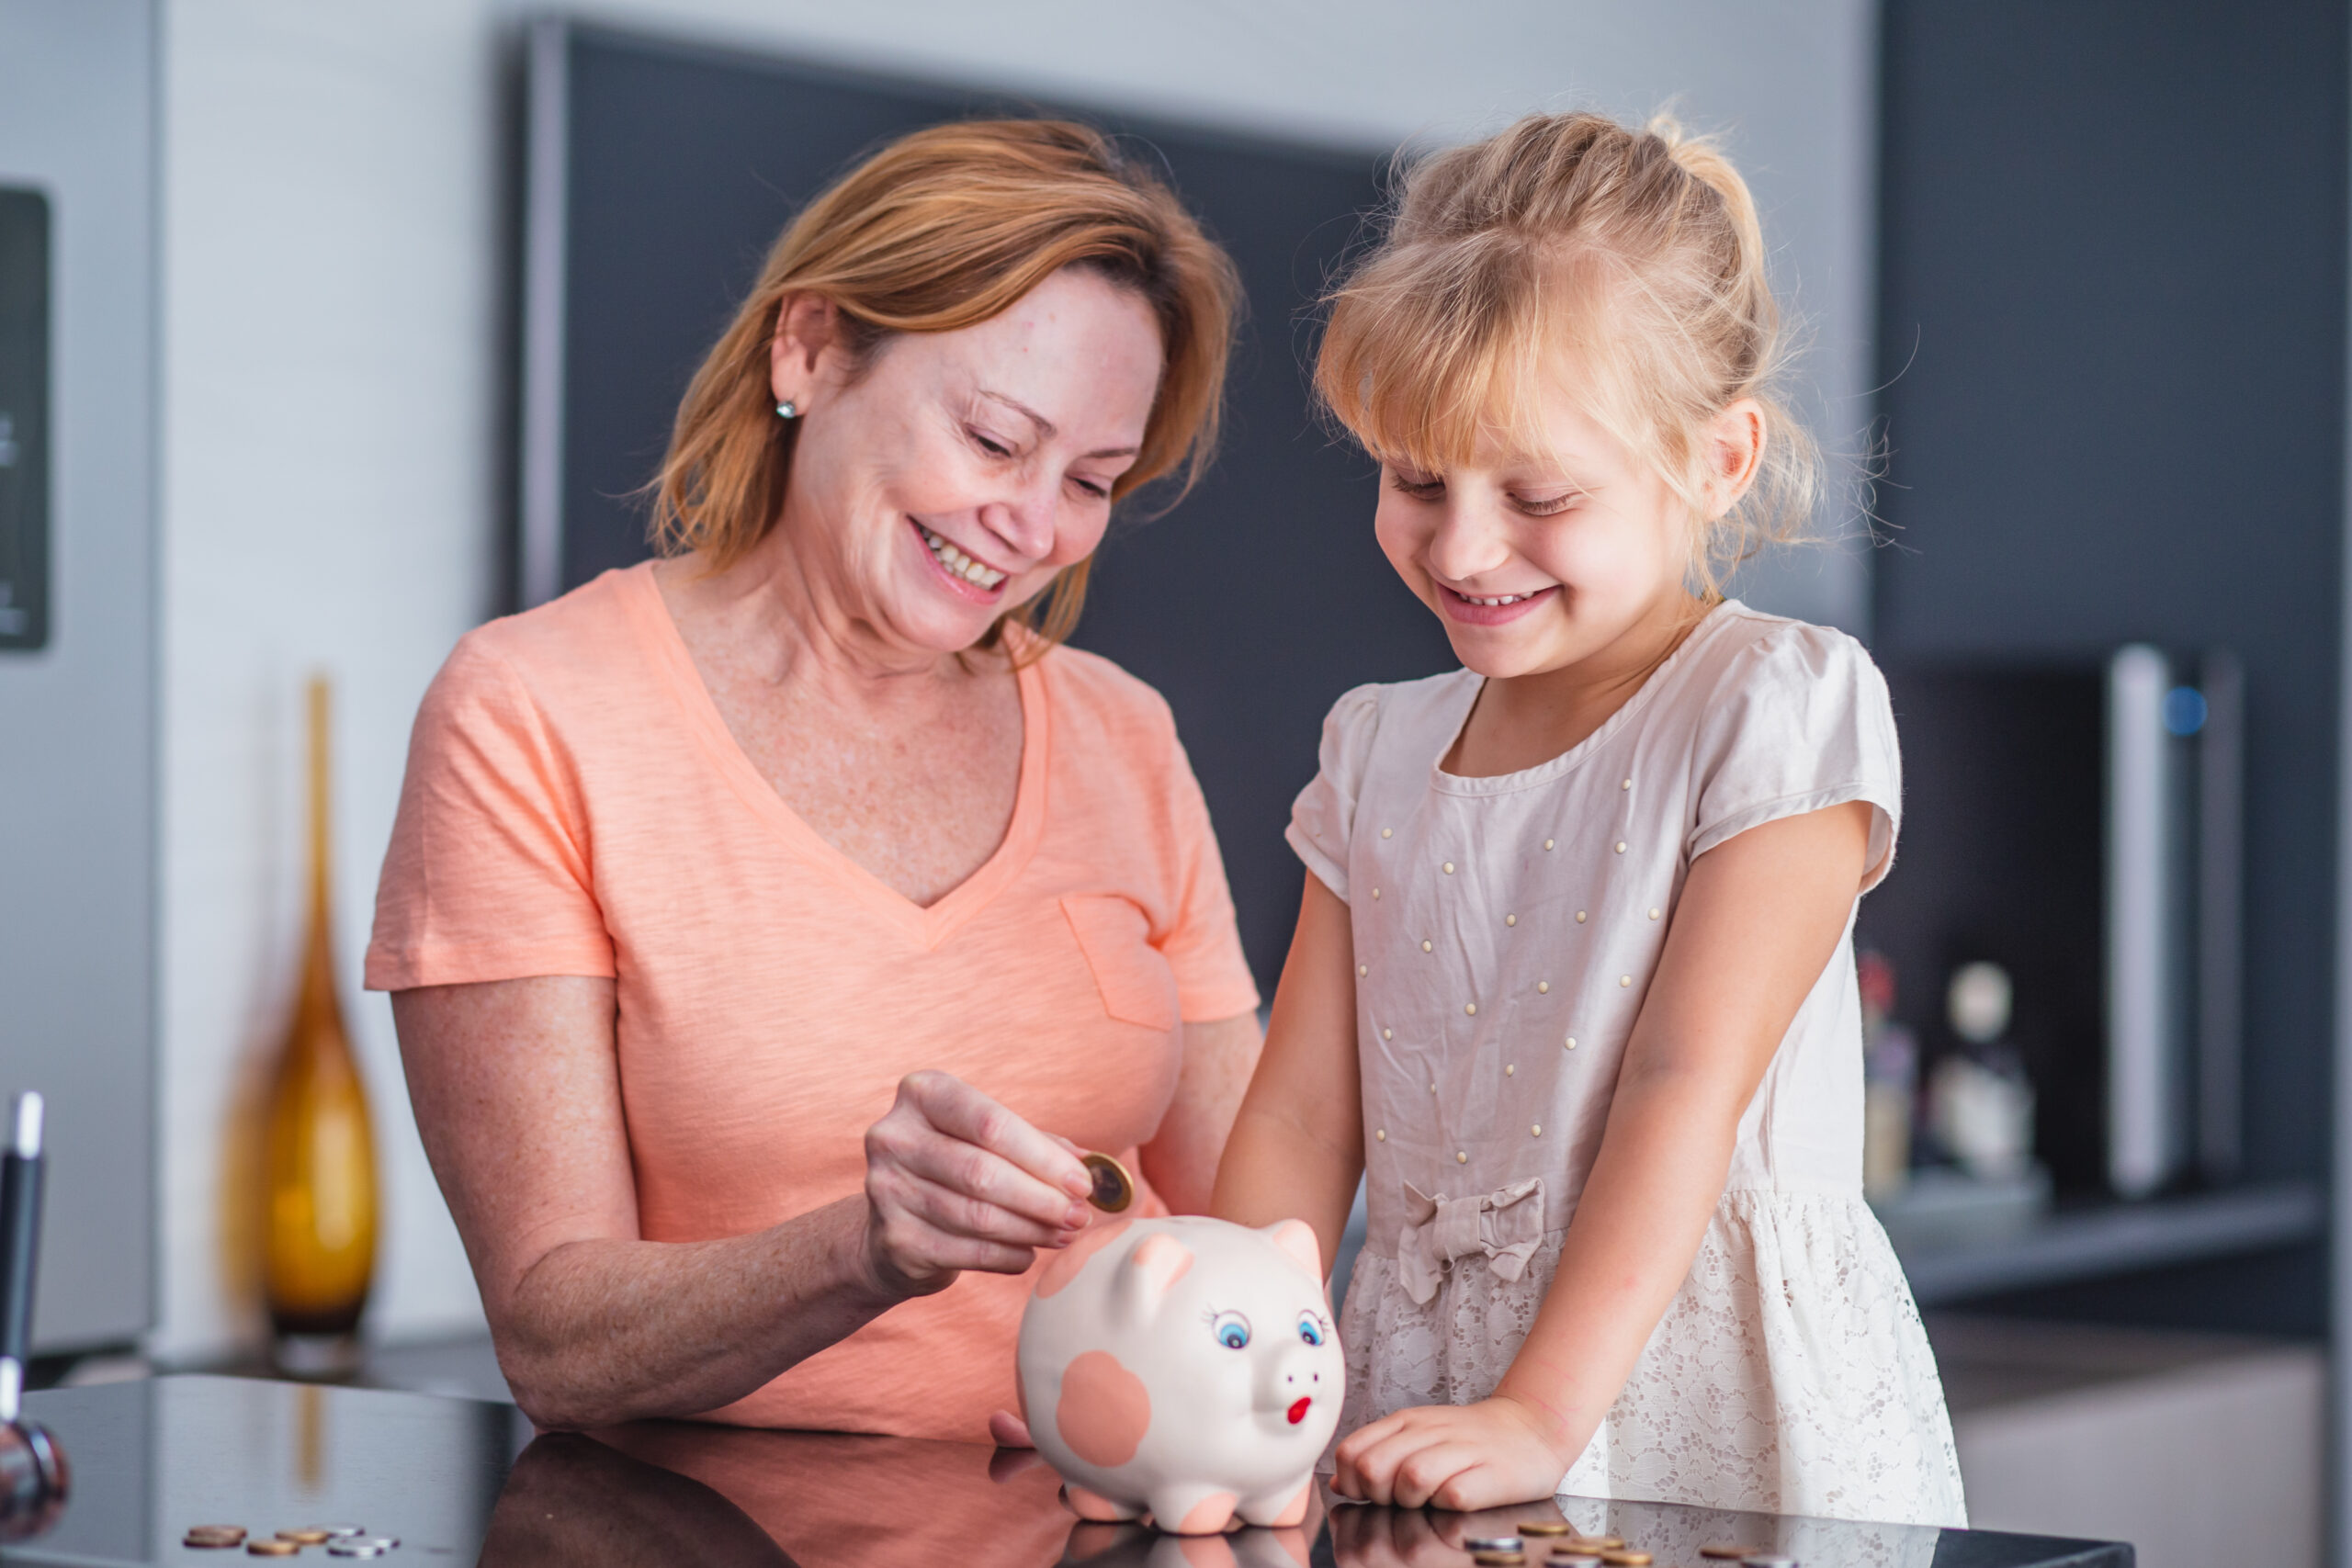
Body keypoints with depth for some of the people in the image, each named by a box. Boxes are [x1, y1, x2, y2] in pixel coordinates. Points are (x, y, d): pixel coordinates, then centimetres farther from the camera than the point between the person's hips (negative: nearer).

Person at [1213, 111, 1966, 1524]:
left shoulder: (1780, 705, -5)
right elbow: (1302, 1119, 8)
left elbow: (1687, 1087, -14)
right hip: (1430, 1382, 4)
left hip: (1714, 1394, -4)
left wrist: (1541, 1415, -21)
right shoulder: (1382, 754, 12)